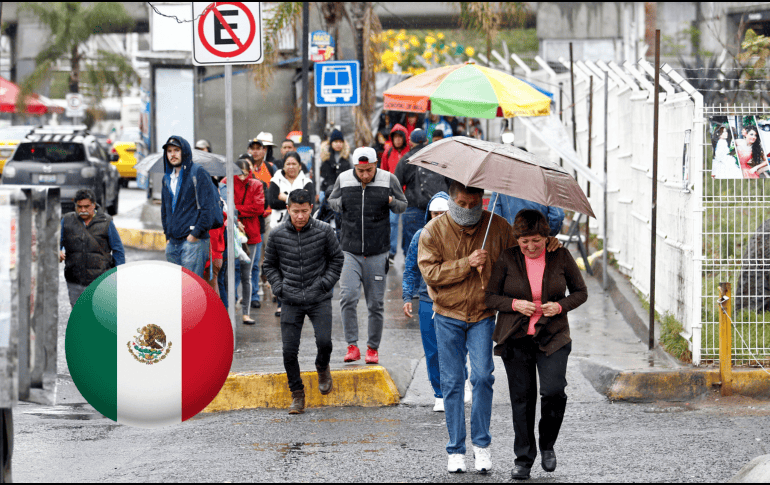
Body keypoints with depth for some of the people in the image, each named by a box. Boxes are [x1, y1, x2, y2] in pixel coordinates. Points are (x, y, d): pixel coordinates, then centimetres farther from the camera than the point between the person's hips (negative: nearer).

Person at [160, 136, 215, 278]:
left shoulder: (198, 173, -3)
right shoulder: (167, 178, 19)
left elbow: (208, 207, -8)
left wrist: (197, 233, -13)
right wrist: (168, 236, 15)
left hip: (193, 241, -7)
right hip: (173, 243, 7)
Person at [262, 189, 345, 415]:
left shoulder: (324, 231, -4)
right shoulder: (277, 235, -1)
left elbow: (337, 258, 10)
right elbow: (269, 265, 13)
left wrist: (326, 283, -1)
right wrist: (279, 288, 0)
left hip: (319, 299, -1)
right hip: (291, 301, 1)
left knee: (324, 341, -16)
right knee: (289, 351, -3)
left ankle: (323, 367, 19)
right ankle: (297, 395, 14)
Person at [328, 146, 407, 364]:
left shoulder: (389, 180, -2)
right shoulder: (343, 179, 1)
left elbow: (403, 206, 11)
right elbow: (332, 201, 18)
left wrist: (392, 202, -11)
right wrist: (340, 204, -5)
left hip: (377, 253, 0)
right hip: (350, 252, 0)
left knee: (376, 303, 4)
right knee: (348, 297, -14)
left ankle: (373, 348, 17)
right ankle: (352, 346, -4)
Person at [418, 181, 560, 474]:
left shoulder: (496, 226, 2)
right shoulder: (434, 231, -3)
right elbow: (430, 272, -11)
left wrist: (546, 242, -4)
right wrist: (467, 263, -19)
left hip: (482, 316, 0)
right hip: (448, 317, 0)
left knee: (483, 376, -12)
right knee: (452, 382, 3)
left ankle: (481, 444, 2)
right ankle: (456, 450, 11)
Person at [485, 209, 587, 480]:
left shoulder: (560, 257, 0)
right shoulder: (507, 259, -2)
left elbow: (581, 292, 9)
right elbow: (489, 297, 2)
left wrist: (560, 306, -9)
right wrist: (514, 304, -15)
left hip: (552, 337, 0)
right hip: (515, 338, 0)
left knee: (553, 391, -17)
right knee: (521, 397, 2)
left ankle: (547, 445, 9)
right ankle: (523, 458, 17)